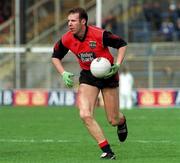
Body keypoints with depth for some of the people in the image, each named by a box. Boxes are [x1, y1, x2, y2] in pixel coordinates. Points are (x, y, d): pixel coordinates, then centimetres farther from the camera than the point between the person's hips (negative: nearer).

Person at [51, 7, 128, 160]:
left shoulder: (100, 35, -23)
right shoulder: (66, 40, -10)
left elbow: (122, 44, -10)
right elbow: (56, 56, 8)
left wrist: (117, 65, -21)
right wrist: (63, 73, -8)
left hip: (107, 74, -3)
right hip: (87, 76, 3)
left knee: (113, 120, 3)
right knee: (85, 115, -18)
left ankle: (122, 121, 45)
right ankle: (107, 151, -9)